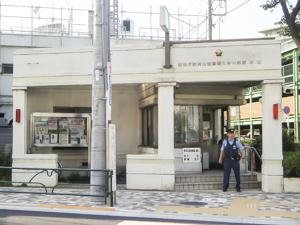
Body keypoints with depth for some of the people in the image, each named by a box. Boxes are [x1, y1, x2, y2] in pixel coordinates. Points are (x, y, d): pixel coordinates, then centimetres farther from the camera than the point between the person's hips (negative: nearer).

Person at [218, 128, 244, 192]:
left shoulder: (237, 141, -1)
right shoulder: (225, 141, 2)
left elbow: (241, 149, 4)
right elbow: (222, 150, 11)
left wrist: (242, 155, -9)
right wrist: (220, 158, 15)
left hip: (235, 160, 0)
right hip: (227, 160, 0)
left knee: (237, 174, 7)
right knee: (226, 174, -2)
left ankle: (238, 187, 20)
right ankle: (225, 187, 8)